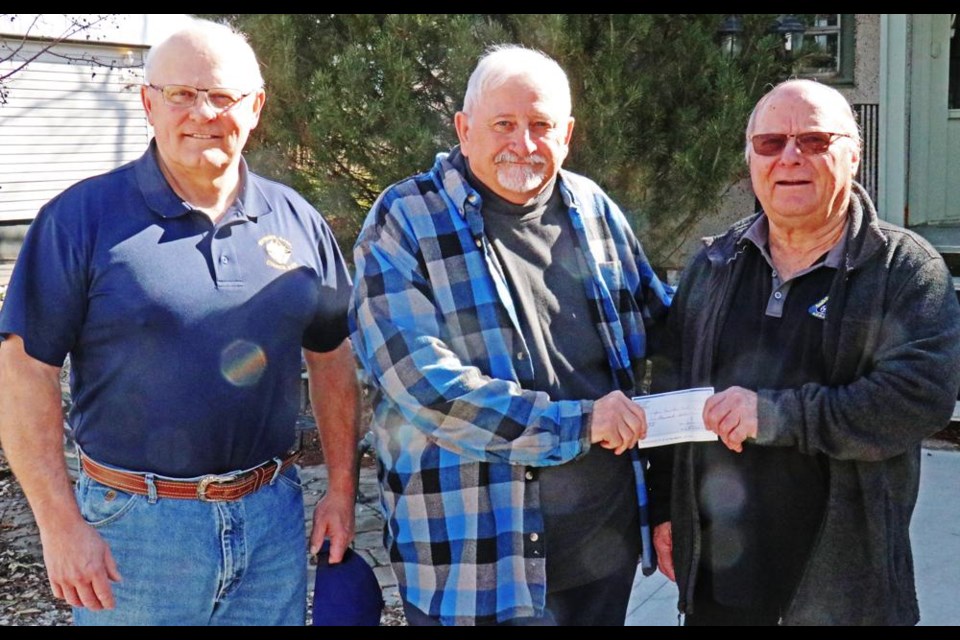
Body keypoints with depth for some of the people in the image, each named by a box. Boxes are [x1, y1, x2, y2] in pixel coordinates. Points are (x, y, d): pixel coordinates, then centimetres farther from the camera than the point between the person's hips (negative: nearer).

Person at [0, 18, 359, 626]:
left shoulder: (297, 221, 5)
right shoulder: (83, 217, -7)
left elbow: (333, 357, 12)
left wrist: (343, 490, 9)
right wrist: (60, 524, -12)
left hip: (274, 516, 4)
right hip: (134, 526, -3)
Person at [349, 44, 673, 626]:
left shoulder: (593, 209, 7)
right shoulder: (404, 223, -10)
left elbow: (663, 325, 18)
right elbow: (423, 383, -20)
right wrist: (578, 424, -19)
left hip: (607, 541, 5)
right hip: (473, 555, -5)